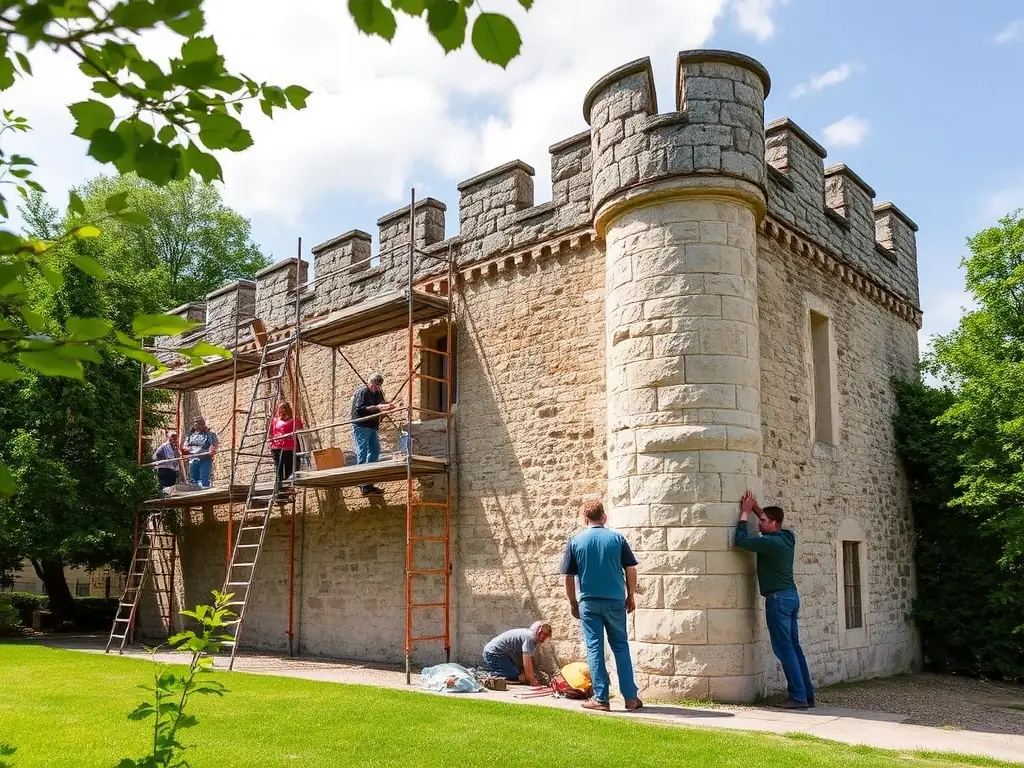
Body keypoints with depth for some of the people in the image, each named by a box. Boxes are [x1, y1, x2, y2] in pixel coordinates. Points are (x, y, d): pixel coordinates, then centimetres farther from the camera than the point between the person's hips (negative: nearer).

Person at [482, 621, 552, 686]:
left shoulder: (528, 634, 10)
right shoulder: (529, 638, -21)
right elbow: (527, 662, -26)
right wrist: (533, 682, -21)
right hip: (494, 653, -11)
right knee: (514, 676, -18)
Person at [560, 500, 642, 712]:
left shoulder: (575, 541, -1)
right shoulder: (617, 538, -1)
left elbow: (569, 576, 0)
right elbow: (631, 570, -1)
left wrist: (573, 602, 11)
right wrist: (631, 596, 11)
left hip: (589, 602, -1)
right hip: (615, 601, 1)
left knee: (594, 649, 5)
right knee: (620, 647, 11)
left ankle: (601, 698, 6)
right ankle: (630, 697, 12)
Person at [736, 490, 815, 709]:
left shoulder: (771, 543, -18)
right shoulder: (787, 537, 7)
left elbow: (741, 539, -15)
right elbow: (771, 521, 28)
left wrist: (745, 512, -8)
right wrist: (755, 509, 18)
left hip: (778, 598, -9)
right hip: (791, 596, 9)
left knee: (785, 649, -5)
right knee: (793, 646, 12)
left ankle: (798, 697, -3)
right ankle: (807, 694, 15)